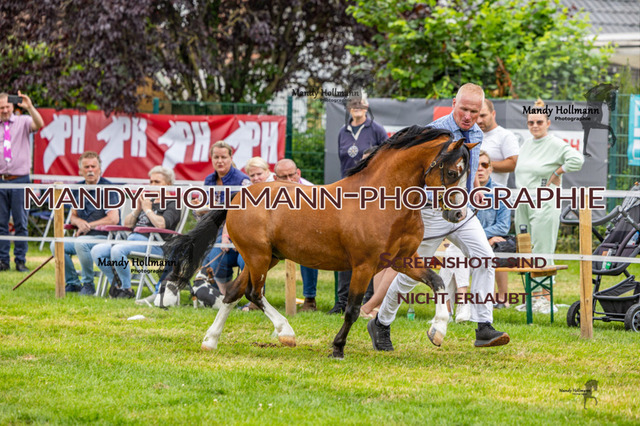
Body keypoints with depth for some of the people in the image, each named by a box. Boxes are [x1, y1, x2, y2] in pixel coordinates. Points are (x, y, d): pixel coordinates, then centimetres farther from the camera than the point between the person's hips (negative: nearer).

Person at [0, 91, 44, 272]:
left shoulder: (23, 122, 3)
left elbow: (39, 124, -17)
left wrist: (30, 107, -30)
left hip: (20, 179, -2)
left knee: (21, 223, -1)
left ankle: (20, 261, 4)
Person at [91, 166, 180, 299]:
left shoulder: (172, 205, 4)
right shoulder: (148, 202, 28)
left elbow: (161, 224, -17)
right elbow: (127, 224, 23)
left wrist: (148, 210, -4)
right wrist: (137, 209, 7)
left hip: (152, 244, -8)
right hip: (131, 238, 8)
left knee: (117, 250, -35)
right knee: (97, 251, -11)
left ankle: (127, 289, -21)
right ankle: (117, 285, -7)